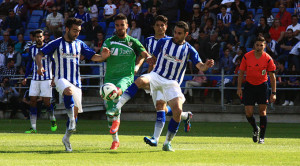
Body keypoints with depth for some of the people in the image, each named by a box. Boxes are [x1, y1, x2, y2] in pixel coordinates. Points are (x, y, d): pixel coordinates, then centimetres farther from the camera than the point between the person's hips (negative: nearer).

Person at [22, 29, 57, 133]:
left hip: (46, 79, -4)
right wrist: (25, 77, 13)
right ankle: (33, 128, -2)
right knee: (32, 102, -4)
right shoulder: (32, 49, 9)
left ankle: (53, 120, 22)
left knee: (47, 102, -7)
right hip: (35, 79, 4)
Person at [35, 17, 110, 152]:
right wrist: (40, 66, -23)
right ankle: (71, 120, -34)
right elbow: (40, 54, -3)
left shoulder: (79, 44, 10)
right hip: (61, 79, -5)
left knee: (75, 112, 4)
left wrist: (102, 56, -12)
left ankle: (66, 138, 22)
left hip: (76, 82, 5)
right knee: (69, 91, -40)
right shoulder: (57, 43, -2)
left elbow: (92, 57, 10)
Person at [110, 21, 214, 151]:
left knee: (178, 110, -17)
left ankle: (167, 143, 0)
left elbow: (200, 67, -6)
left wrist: (207, 65, -26)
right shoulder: (163, 42, 6)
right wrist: (151, 60, -3)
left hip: (172, 83, 0)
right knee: (140, 81, -34)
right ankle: (117, 108, -39)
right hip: (156, 76, 0)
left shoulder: (189, 50, 3)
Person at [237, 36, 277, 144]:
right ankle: (255, 129, 25)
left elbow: (272, 76, -4)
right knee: (248, 113, -5)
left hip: (262, 86, -1)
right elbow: (241, 72, 2)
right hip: (249, 86, 1)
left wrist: (273, 93, -8)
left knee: (262, 111, -6)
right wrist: (239, 88, -3)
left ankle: (262, 137, 2)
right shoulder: (247, 57, -7)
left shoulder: (268, 59, -9)